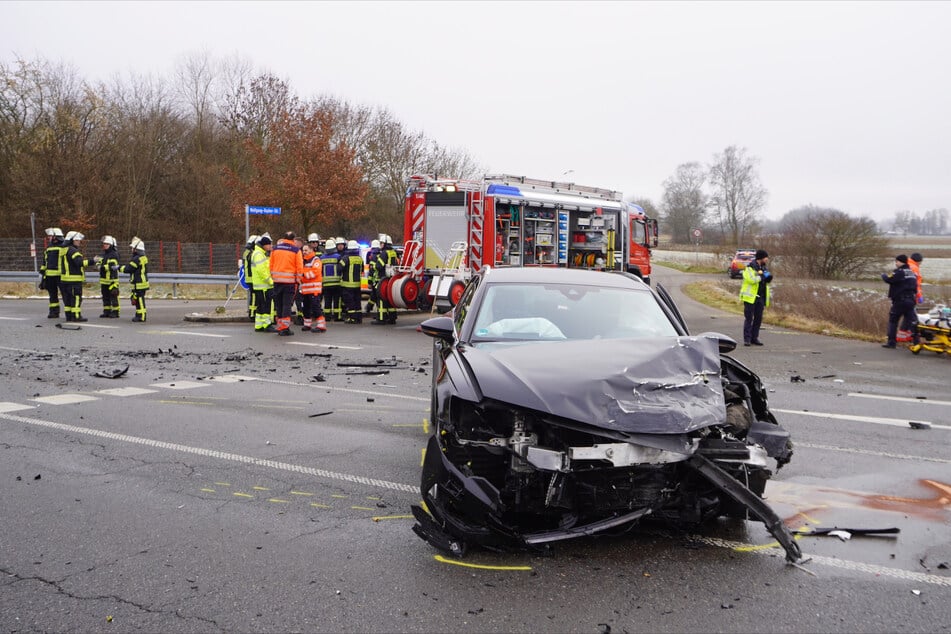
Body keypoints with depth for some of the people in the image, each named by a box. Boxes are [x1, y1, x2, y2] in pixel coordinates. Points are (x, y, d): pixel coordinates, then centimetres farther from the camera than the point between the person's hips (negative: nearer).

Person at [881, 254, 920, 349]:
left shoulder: (899, 272, -11)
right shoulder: (912, 273, 16)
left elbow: (888, 279, -18)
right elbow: (915, 287, 22)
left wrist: (884, 275, 1)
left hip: (900, 300, -8)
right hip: (911, 300, 8)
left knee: (893, 320, 1)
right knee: (911, 320, 6)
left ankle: (892, 341, 0)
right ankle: (916, 340, 2)